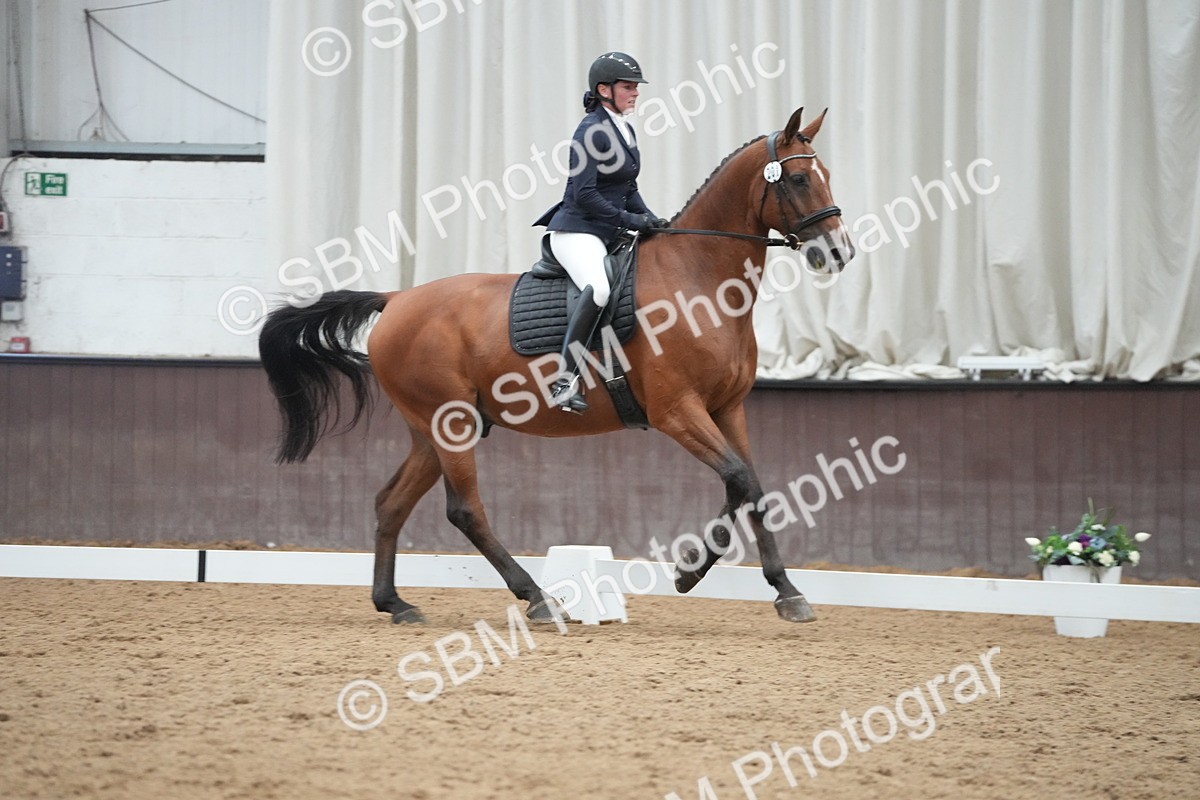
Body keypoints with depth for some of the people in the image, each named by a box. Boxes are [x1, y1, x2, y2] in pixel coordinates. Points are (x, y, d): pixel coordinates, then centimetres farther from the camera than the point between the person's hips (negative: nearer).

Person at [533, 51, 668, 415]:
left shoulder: (626, 131, 15)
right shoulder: (592, 131, -13)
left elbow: (628, 190, 21)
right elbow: (584, 195, -19)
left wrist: (652, 221, 5)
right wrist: (629, 219, -17)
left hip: (608, 235, 10)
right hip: (576, 231, -10)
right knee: (598, 289, -34)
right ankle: (565, 382, -35)